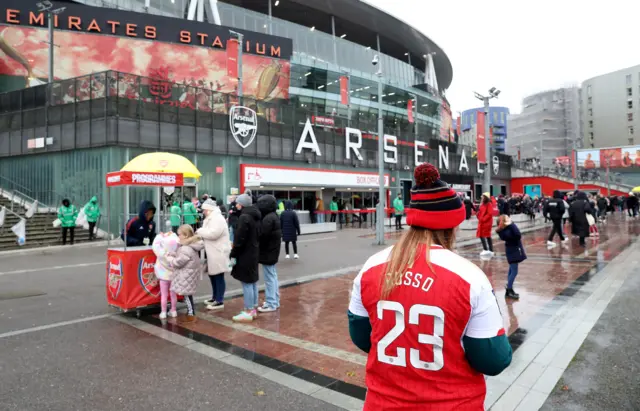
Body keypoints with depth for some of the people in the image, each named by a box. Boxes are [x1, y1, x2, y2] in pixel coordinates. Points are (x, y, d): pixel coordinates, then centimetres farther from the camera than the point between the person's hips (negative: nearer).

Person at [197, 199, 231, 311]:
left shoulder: (217, 218, -16)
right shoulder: (210, 219, 17)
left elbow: (213, 233, -27)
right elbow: (208, 233, 22)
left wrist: (199, 231, -14)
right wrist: (201, 233, 2)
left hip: (218, 253, -10)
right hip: (212, 252, 10)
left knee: (218, 277, -3)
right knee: (212, 275, 17)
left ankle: (220, 301, 5)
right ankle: (215, 297, 29)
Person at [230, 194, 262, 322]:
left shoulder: (244, 217, -17)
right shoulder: (256, 216, 11)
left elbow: (239, 239, -20)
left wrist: (233, 255, -12)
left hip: (245, 254, -9)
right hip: (254, 253, 9)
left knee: (247, 283, -3)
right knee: (253, 282, 14)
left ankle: (248, 312, 4)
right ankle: (253, 309, 22)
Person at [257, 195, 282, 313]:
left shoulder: (268, 218, -21)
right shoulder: (273, 216, 11)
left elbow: (262, 235, -24)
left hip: (267, 251, -10)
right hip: (273, 250, 10)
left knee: (269, 278, -4)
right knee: (273, 276, 17)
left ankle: (270, 304, 2)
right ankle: (275, 301, 27)